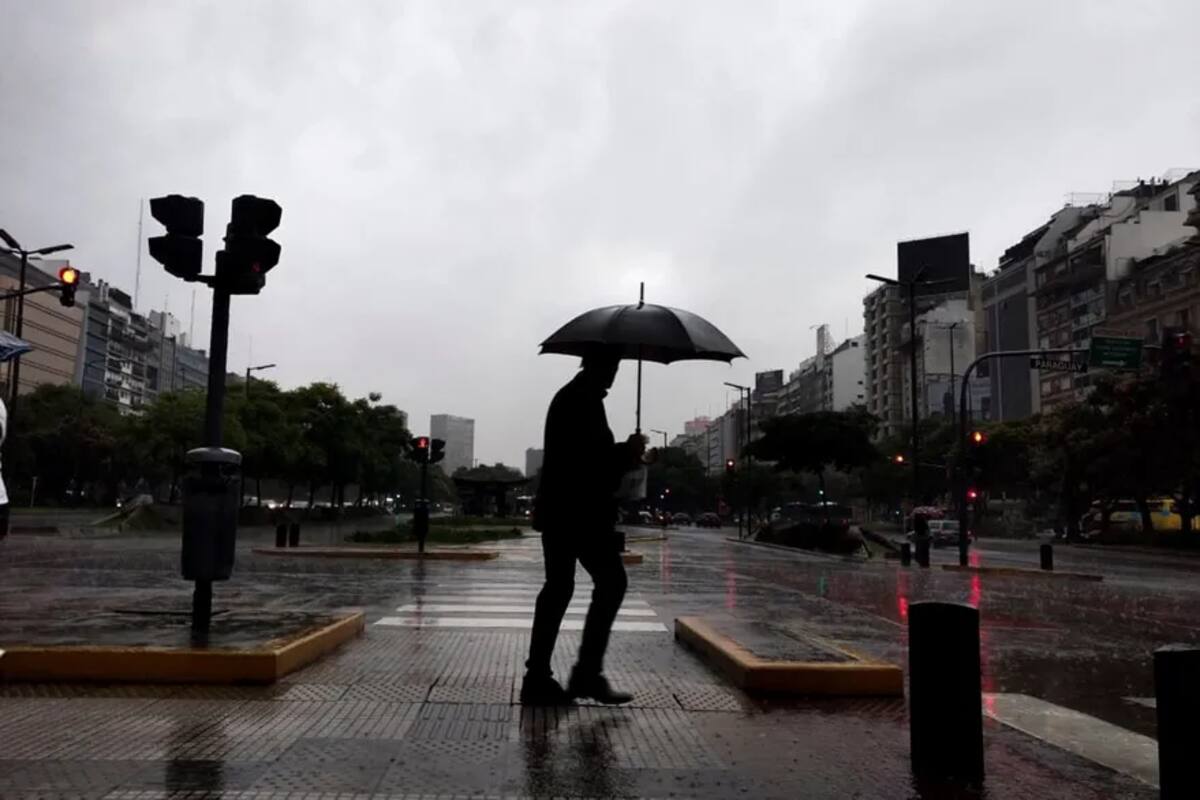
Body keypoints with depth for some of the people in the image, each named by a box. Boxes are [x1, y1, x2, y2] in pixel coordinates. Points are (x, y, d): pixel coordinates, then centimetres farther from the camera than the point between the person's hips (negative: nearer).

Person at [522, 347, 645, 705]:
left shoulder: (569, 395, 21)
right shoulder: (584, 397, -11)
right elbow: (589, 452, -21)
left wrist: (622, 455, 13)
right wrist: (627, 454, -9)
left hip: (559, 509, 11)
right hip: (580, 510, -11)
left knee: (558, 588, 9)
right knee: (611, 581, -6)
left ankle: (537, 678, 10)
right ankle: (588, 673, -7)